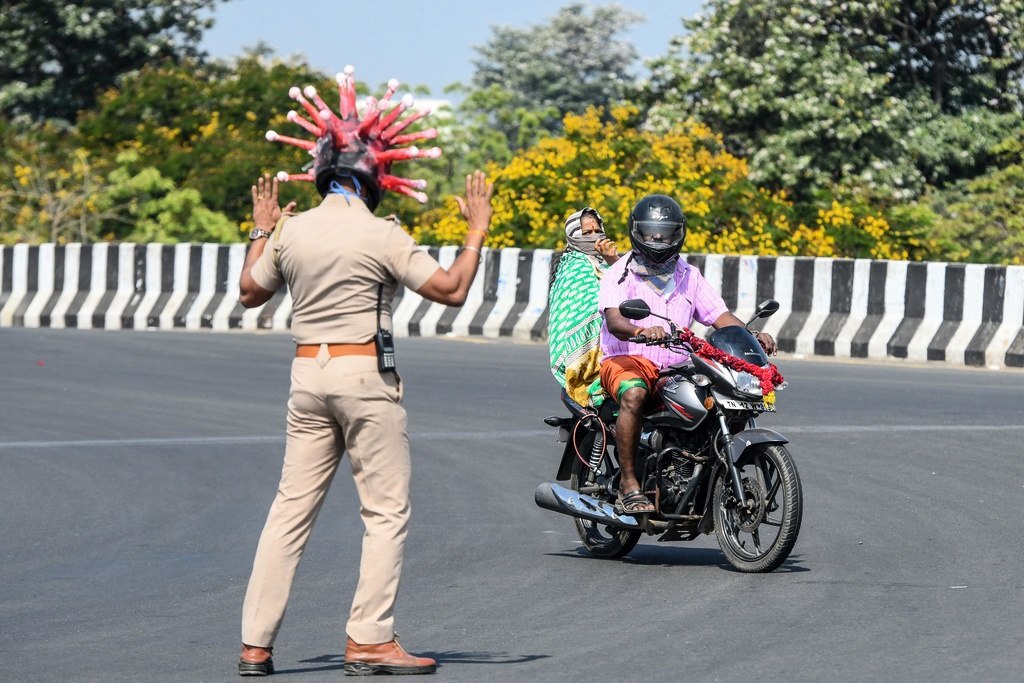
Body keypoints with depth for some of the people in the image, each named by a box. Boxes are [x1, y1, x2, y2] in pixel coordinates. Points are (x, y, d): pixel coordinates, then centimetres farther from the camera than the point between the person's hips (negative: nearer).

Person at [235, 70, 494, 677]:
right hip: (366, 376, -6)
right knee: (387, 510, 1)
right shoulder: (382, 236, -11)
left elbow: (251, 292, 20)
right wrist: (478, 232, 1)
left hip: (308, 373, 6)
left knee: (292, 508, 8)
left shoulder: (293, 231, 5)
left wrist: (262, 231, 33)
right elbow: (452, 290, -11)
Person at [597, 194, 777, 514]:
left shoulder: (689, 277, 17)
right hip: (626, 360, -5)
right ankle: (628, 484, -32)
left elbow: (719, 315, 9)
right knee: (634, 395, -38)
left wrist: (753, 335, -11)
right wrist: (642, 331, -40)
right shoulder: (620, 274, 0)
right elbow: (613, 321, -17)